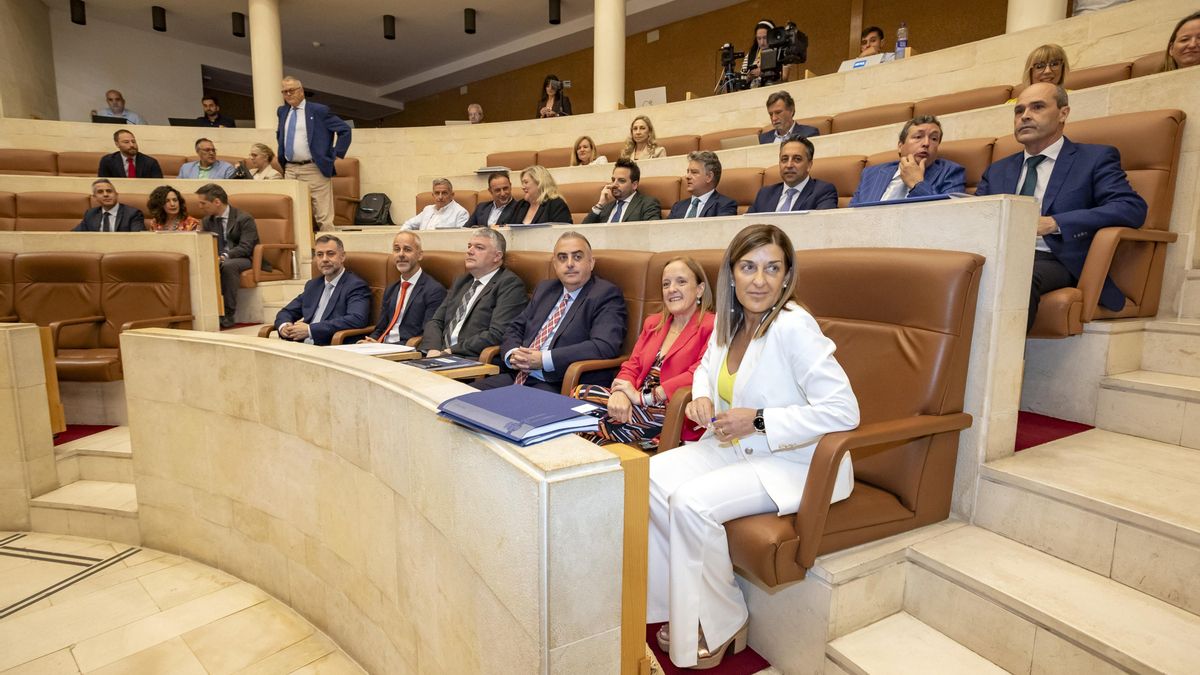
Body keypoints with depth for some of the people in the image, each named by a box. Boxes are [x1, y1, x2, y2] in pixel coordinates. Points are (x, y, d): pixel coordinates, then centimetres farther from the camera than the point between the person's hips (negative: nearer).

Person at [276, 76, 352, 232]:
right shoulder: (282, 111, 15)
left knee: (323, 217, -7)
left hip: (314, 170, -6)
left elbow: (345, 130, -5)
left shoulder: (319, 110, -4)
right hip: (289, 170, 6)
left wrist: (335, 155, -7)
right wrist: (282, 155, 19)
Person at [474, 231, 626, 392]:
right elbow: (515, 329, 20)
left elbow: (605, 347, -19)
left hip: (561, 387, -7)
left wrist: (544, 359, -19)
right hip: (518, 377, 7)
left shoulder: (606, 295, -4)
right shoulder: (544, 289, 19)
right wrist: (512, 354, -4)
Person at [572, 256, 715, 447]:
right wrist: (620, 393, -12)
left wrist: (643, 396, -18)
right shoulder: (653, 322, 20)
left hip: (675, 419, -6)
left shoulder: (711, 327, -3)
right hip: (640, 407, 6)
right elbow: (632, 365, 13)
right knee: (581, 392, -20)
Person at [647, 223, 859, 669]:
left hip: (795, 464, -7)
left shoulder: (793, 327, -22)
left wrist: (758, 421, -23)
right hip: (735, 447, 8)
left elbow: (843, 411, -26)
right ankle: (676, 607, 6)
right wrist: (702, 396, 0)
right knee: (648, 478, -10)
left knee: (692, 502, -26)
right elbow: (707, 366, 23)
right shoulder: (730, 321, 2)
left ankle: (722, 626, 1)